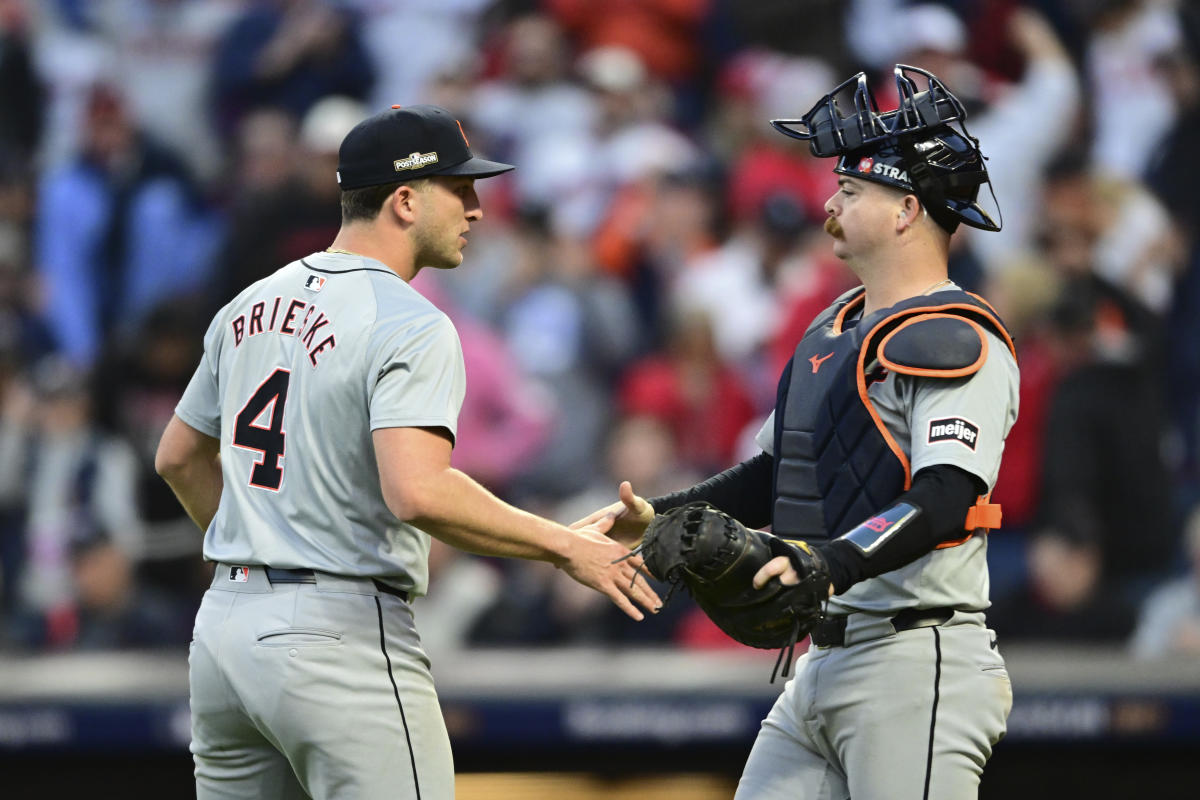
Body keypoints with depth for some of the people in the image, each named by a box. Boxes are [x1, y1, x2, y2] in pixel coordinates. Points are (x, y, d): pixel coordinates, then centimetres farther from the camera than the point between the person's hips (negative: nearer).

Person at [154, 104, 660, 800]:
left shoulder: (251, 306, 13)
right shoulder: (411, 326, -14)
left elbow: (180, 458, 23)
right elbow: (418, 493, -28)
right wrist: (566, 547, -18)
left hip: (224, 629, 8)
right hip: (343, 636, -8)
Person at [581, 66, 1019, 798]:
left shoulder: (957, 344, -11)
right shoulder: (835, 331, 20)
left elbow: (945, 500, -25)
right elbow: (776, 475, 29)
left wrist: (832, 564, -37)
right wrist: (657, 518, 17)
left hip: (915, 665, -10)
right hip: (820, 668, 10)